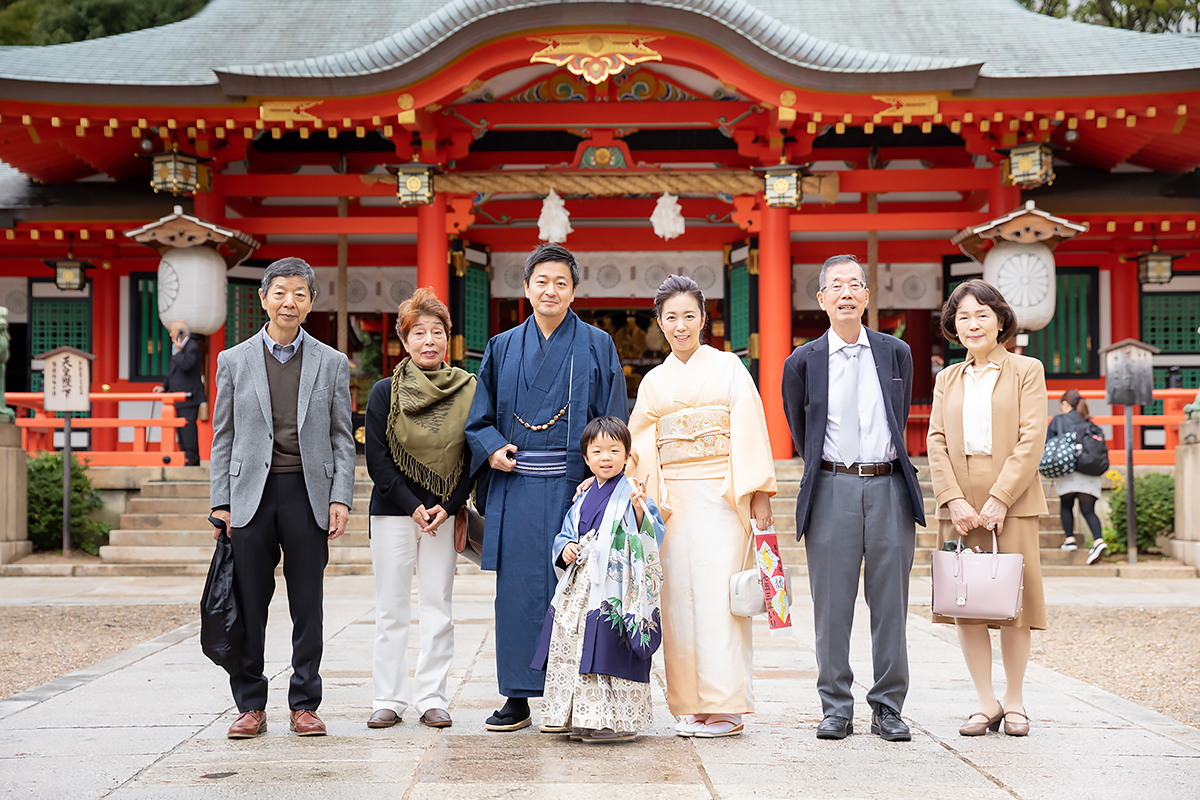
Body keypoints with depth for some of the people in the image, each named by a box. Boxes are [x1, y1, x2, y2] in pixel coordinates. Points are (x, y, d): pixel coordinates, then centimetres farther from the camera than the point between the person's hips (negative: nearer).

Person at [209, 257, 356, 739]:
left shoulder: (331, 363, 7)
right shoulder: (234, 361, 8)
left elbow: (342, 438, 7)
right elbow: (222, 437, 8)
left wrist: (341, 498, -4)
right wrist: (221, 503, 1)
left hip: (307, 495, 0)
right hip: (252, 494, 0)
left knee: (307, 607, 4)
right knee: (249, 606, 3)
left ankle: (304, 704, 14)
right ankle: (250, 705, 14)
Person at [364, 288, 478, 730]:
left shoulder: (467, 391, 3)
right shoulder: (385, 392, 1)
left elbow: (472, 456, 3)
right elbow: (377, 459, -2)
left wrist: (447, 507, -8)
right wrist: (413, 507, -10)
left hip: (444, 512, 1)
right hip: (393, 511, -1)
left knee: (437, 607, 2)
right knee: (391, 609, 2)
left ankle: (431, 698, 10)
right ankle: (389, 699, 10)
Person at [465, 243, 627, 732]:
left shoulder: (596, 347, 5)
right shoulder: (503, 349, 12)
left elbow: (612, 425, 1)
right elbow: (479, 418, 15)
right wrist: (491, 448, -5)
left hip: (574, 485, -2)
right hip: (516, 486, 2)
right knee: (518, 589, 3)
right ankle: (518, 698, 11)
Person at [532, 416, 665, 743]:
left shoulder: (631, 494, -4)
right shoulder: (584, 499, 16)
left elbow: (653, 536, -13)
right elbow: (566, 534, 21)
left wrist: (640, 510, -29)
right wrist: (565, 548, 0)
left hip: (615, 589, -7)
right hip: (580, 587, 7)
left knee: (609, 650, -8)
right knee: (573, 646, 9)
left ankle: (616, 720, 0)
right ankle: (574, 716, 18)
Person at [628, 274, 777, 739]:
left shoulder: (728, 369, 5)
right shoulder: (654, 382, 15)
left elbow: (750, 433, -1)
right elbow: (639, 444, 14)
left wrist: (759, 496, -8)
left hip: (721, 494, -4)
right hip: (674, 500, 4)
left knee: (717, 592, -10)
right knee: (679, 595, 1)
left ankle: (726, 707, -6)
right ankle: (692, 706, 7)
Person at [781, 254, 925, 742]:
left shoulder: (896, 353, 9)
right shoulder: (803, 362, 4)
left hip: (889, 486, 1)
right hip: (832, 489, -1)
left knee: (890, 603, 3)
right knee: (831, 604, 1)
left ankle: (888, 708, 12)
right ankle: (836, 708, 11)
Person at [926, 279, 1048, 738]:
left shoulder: (1026, 371, 4)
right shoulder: (947, 379, 15)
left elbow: (1031, 440, -5)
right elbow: (936, 442, 7)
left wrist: (998, 499, -13)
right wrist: (954, 499, -8)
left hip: (1011, 502, -3)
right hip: (959, 506, 3)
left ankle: (1014, 701, 11)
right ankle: (986, 703, 9)